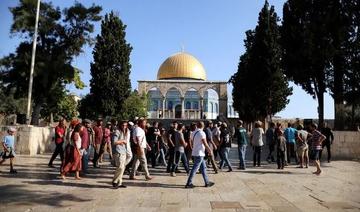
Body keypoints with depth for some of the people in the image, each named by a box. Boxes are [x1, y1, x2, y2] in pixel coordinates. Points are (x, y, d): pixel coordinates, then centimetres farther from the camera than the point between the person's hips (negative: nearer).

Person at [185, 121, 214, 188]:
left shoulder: (193, 133, 10)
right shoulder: (202, 133, -14)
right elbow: (205, 144, -13)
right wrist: (209, 150, 0)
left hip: (194, 152, 9)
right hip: (199, 154, -9)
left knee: (203, 167, 15)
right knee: (195, 168, -4)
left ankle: (207, 182, 23)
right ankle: (188, 183, -1)